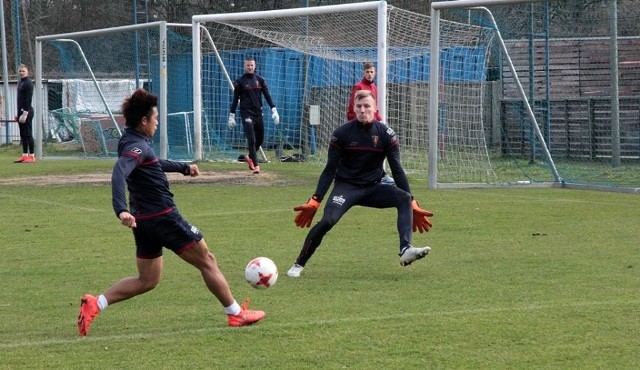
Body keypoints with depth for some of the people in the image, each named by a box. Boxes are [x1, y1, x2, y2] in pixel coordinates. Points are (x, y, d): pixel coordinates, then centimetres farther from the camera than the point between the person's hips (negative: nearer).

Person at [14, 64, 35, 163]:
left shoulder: (28, 83, -11)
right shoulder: (20, 82, 17)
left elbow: (28, 99, -17)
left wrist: (25, 113, -22)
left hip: (27, 111, -9)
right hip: (21, 111, 9)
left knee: (28, 134, -8)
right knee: (23, 134, 10)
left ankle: (32, 156, -6)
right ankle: (25, 155, 14)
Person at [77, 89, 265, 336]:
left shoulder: (132, 142, 12)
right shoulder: (137, 146, -19)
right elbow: (119, 173, -37)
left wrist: (183, 168, 45)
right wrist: (121, 210, -50)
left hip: (144, 222, 10)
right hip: (163, 217, -10)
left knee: (147, 280, 15)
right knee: (207, 262, 6)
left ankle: (95, 304, -1)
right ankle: (236, 314, 15)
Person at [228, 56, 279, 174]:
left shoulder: (260, 79, 9)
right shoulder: (240, 81, 1)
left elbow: (267, 96, 7)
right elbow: (235, 99, 2)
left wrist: (274, 110, -3)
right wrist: (232, 116, -1)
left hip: (258, 114, 4)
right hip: (246, 114, -4)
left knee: (260, 139, 10)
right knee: (251, 140, -12)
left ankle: (250, 157, 34)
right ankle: (255, 165, -11)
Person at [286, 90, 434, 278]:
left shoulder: (386, 134, -5)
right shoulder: (341, 133, -8)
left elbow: (397, 170, 0)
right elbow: (330, 170, -4)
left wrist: (413, 205, -3)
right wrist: (315, 201, -13)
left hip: (373, 188, 2)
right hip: (346, 187, -2)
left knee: (404, 198, -24)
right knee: (327, 221, -26)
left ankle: (405, 250, -35)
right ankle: (299, 264, -9)